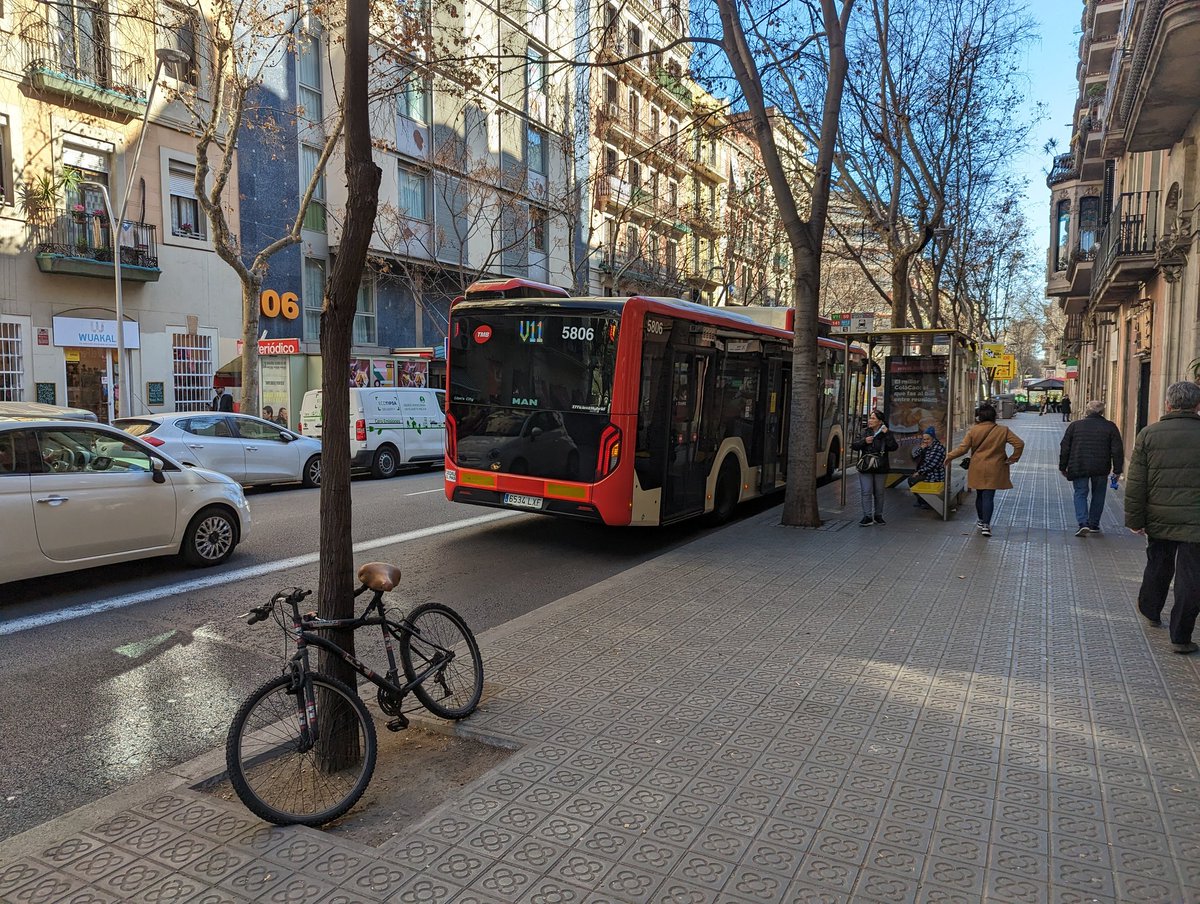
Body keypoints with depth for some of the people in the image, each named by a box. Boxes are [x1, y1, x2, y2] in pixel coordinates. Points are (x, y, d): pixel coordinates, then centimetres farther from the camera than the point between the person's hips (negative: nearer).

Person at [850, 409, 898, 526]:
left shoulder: (886, 434, 0)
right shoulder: (865, 432, 7)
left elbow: (894, 447, -14)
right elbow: (854, 446, 5)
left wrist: (886, 434, -19)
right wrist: (864, 441, -12)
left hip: (880, 468, -1)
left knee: (879, 493, 9)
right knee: (866, 492, -4)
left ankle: (878, 516, 20)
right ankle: (867, 517, -1)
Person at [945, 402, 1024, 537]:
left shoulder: (973, 431, -7)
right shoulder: (1003, 431, -4)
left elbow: (963, 448, -7)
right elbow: (1019, 444, -8)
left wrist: (949, 456, 6)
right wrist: (1013, 459, 3)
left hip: (977, 469, 1)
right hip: (993, 470, -1)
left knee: (980, 495, 17)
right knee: (988, 497, -2)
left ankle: (981, 521, 32)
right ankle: (986, 525, -9)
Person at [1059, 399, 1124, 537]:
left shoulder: (1074, 425, 1)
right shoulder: (1110, 427, 1)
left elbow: (1064, 448, 3)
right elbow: (1117, 450, -2)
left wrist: (1063, 467, 11)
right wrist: (1117, 470, 4)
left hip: (1079, 468, -1)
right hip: (1101, 469, 1)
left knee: (1080, 494, 7)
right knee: (1098, 495, 16)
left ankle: (1083, 523, -11)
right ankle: (1094, 524, 21)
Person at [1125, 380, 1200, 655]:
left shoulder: (1148, 435, -3)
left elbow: (1135, 484, -3)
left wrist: (1135, 519, 3)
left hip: (1158, 521, 2)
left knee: (1157, 566, 22)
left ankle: (1150, 610, 41)